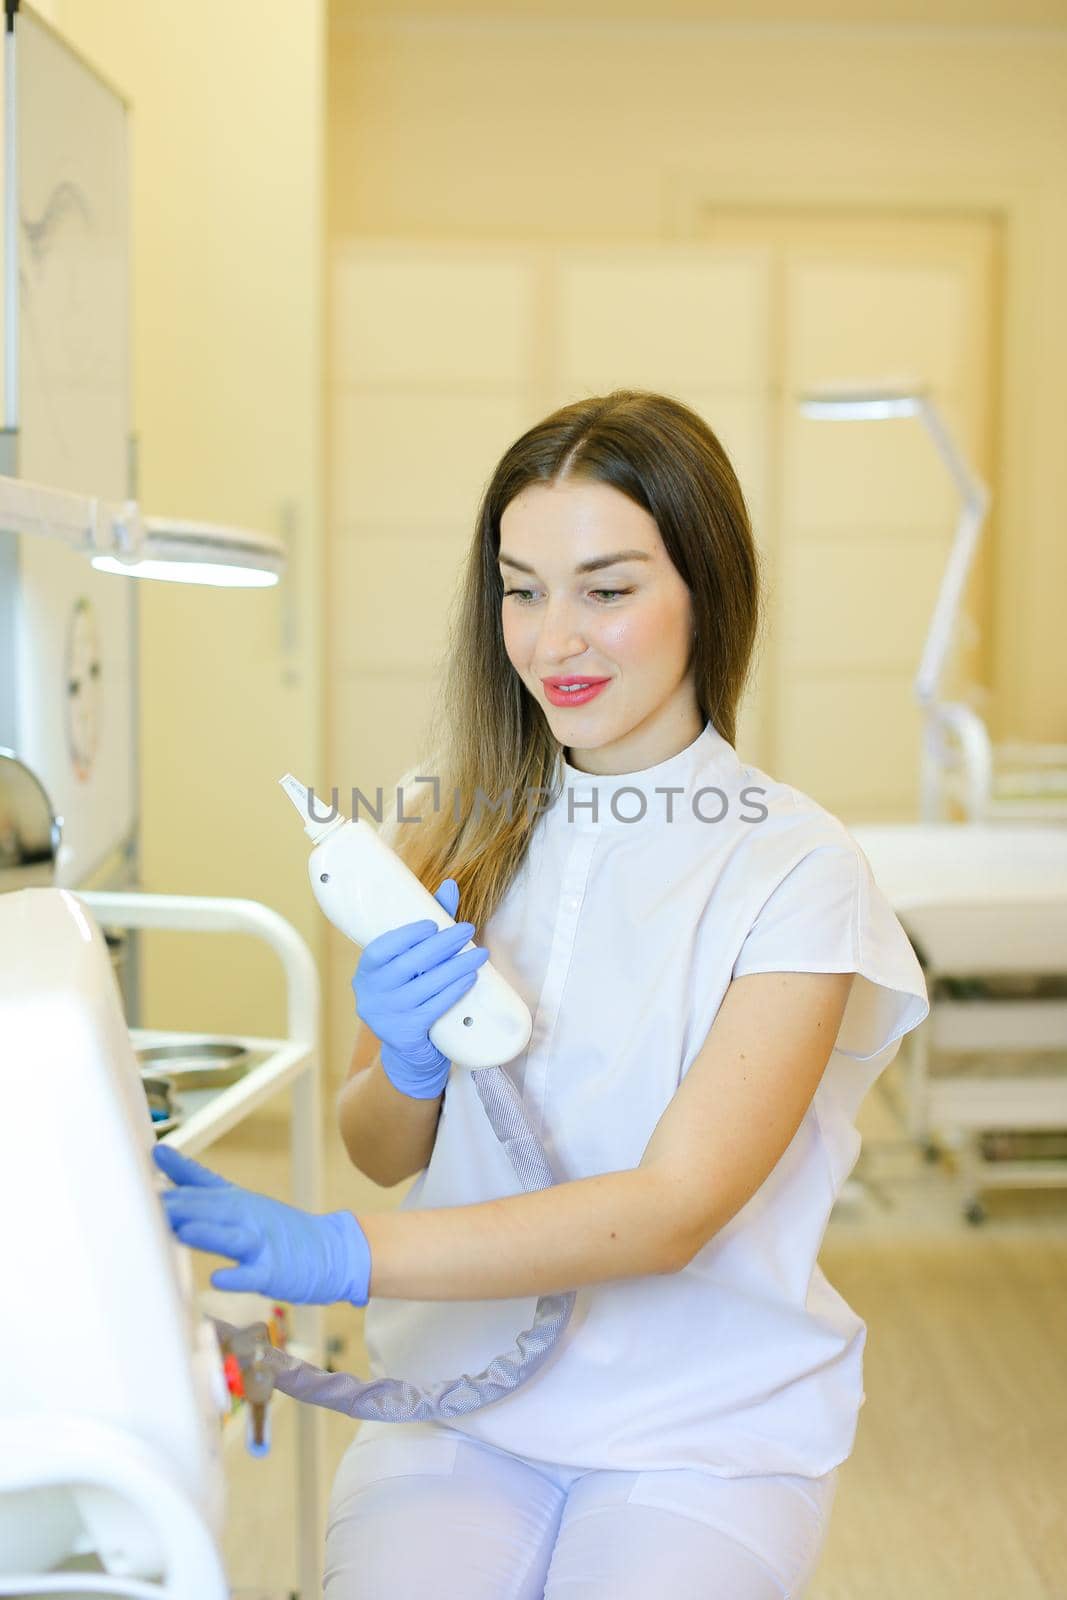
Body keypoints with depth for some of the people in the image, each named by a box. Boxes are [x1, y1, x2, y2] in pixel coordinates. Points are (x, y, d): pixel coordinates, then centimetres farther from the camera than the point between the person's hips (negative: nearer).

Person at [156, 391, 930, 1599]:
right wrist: (409, 1067, -16)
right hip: (461, 1401, 2)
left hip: (706, 1426, -2)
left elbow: (676, 1206, -17)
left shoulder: (796, 870, -11)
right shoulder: (454, 830, 2)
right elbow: (380, 1153, 8)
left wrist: (340, 1255, -26)